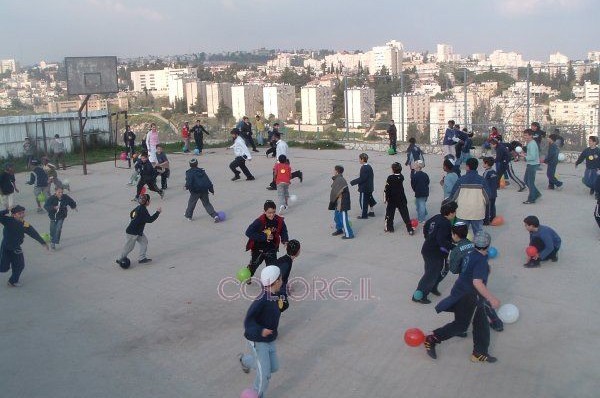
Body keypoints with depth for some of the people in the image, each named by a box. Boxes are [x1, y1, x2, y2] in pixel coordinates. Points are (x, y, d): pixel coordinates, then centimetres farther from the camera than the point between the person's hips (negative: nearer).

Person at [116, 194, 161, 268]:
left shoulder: (139, 207, 4)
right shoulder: (143, 210, -25)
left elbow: (131, 213, 17)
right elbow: (150, 219, -28)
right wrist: (157, 212, -22)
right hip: (132, 233, -9)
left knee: (144, 241, 8)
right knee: (129, 247, 4)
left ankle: (142, 258, 13)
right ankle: (120, 259, 21)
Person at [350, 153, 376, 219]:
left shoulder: (364, 168, -22)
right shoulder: (369, 166, 7)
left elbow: (362, 179, -25)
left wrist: (353, 182, -17)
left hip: (364, 188, -10)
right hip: (369, 187, 10)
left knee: (363, 201, 1)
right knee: (369, 199, 21)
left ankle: (364, 215, 9)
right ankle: (371, 212, 31)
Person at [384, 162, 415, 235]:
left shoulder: (390, 178, -16)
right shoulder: (401, 177, -3)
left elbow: (387, 189, -13)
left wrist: (386, 198, -5)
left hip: (392, 199, -3)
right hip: (401, 199, 3)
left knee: (389, 213, 15)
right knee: (405, 214, 2)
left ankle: (389, 227, 23)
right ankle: (410, 229, 0)